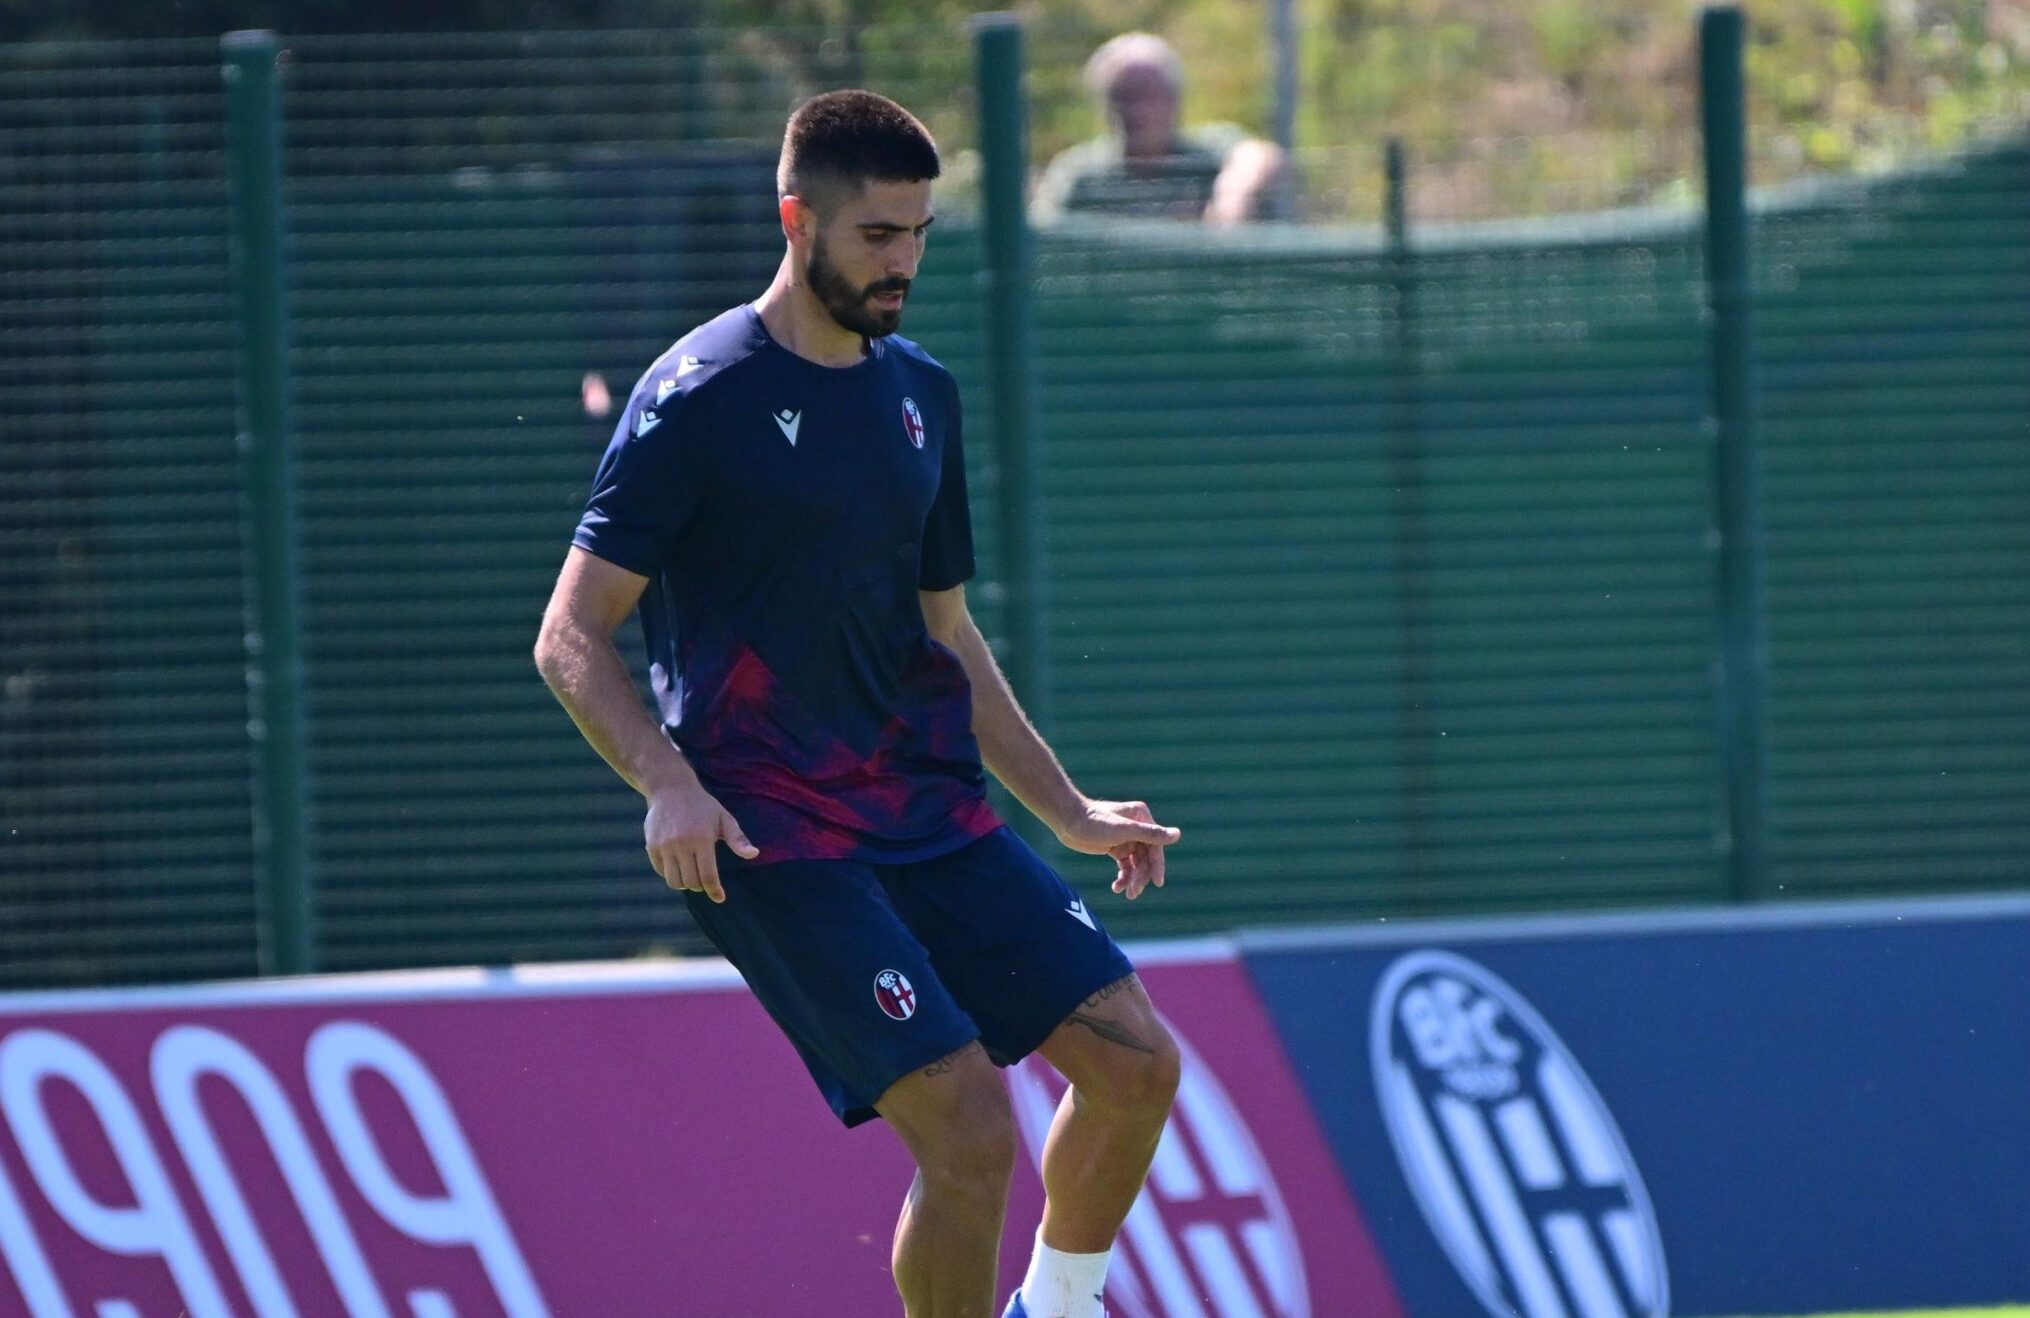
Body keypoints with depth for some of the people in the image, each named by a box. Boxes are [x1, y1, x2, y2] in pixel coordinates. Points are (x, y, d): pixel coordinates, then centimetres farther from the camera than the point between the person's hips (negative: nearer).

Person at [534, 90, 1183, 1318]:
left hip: (933, 806, 7)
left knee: (1134, 1061, -3)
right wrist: (668, 782, -24)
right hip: (772, 836, -7)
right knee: (969, 1127, -18)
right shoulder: (700, 397, -8)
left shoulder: (920, 391, 13)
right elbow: (571, 640, -9)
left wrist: (1070, 808, 18)